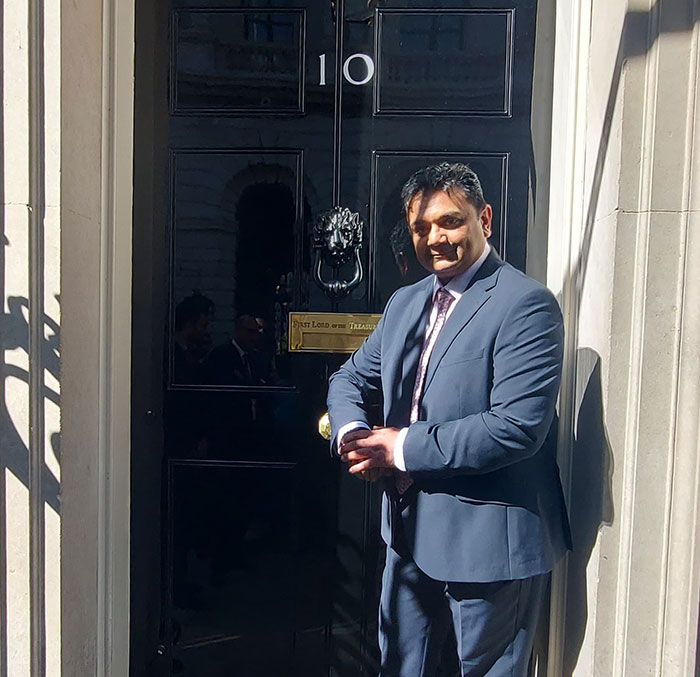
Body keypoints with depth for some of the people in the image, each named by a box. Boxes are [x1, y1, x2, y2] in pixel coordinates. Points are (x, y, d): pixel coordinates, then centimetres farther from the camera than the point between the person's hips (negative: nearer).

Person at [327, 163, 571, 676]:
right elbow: (352, 377, 16)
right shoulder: (405, 303, 8)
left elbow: (517, 426, -25)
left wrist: (404, 447, -19)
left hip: (490, 538, -7)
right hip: (411, 532, 7)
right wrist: (352, 432, -7)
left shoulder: (526, 305, -17)